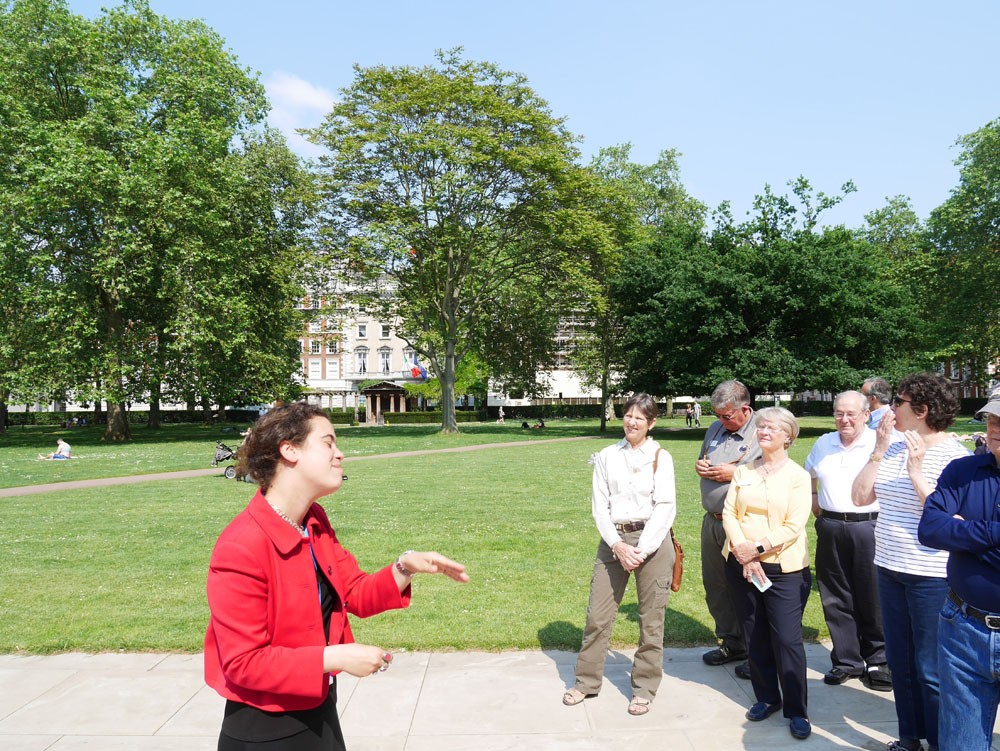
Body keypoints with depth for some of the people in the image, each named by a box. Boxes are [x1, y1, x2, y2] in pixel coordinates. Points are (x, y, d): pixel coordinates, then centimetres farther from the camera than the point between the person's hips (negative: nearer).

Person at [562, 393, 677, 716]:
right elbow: (600, 505, 3)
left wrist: (642, 549, -14)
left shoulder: (660, 457, 1)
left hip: (652, 541, -2)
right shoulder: (607, 457, 7)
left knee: (651, 619, 5)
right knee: (597, 615, 5)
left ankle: (644, 688, 22)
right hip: (613, 541, 2)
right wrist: (618, 545, -10)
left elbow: (665, 507, -5)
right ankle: (587, 681, 23)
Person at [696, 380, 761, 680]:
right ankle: (731, 643, 32)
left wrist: (734, 473, -20)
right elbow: (702, 459, 27)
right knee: (715, 585, 16)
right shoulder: (715, 429, 13)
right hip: (712, 521, 8)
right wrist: (699, 465, 4)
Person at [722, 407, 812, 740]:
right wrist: (743, 554, -12)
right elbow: (729, 513, 1)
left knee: (787, 639, -3)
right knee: (754, 637, 12)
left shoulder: (797, 475, -3)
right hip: (742, 565, 4)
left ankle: (796, 710, 12)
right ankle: (766, 698, 28)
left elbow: (794, 527, -10)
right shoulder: (743, 472, 8)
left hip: (784, 569, -4)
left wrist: (758, 548, -17)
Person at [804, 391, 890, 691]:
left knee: (873, 599, 4)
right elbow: (810, 476, 29)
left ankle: (877, 662, 21)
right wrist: (814, 502, 17)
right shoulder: (823, 443, 12)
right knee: (836, 598, 11)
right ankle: (846, 661, 25)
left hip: (869, 527, -5)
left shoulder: (880, 443, -6)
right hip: (830, 528, 5)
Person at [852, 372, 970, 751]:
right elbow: (860, 497, -1)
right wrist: (878, 452, -7)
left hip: (931, 577, -7)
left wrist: (917, 471, -24)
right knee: (899, 662, 19)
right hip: (889, 568, 7)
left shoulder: (954, 456, -14)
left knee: (930, 670, 5)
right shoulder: (893, 449, 4)